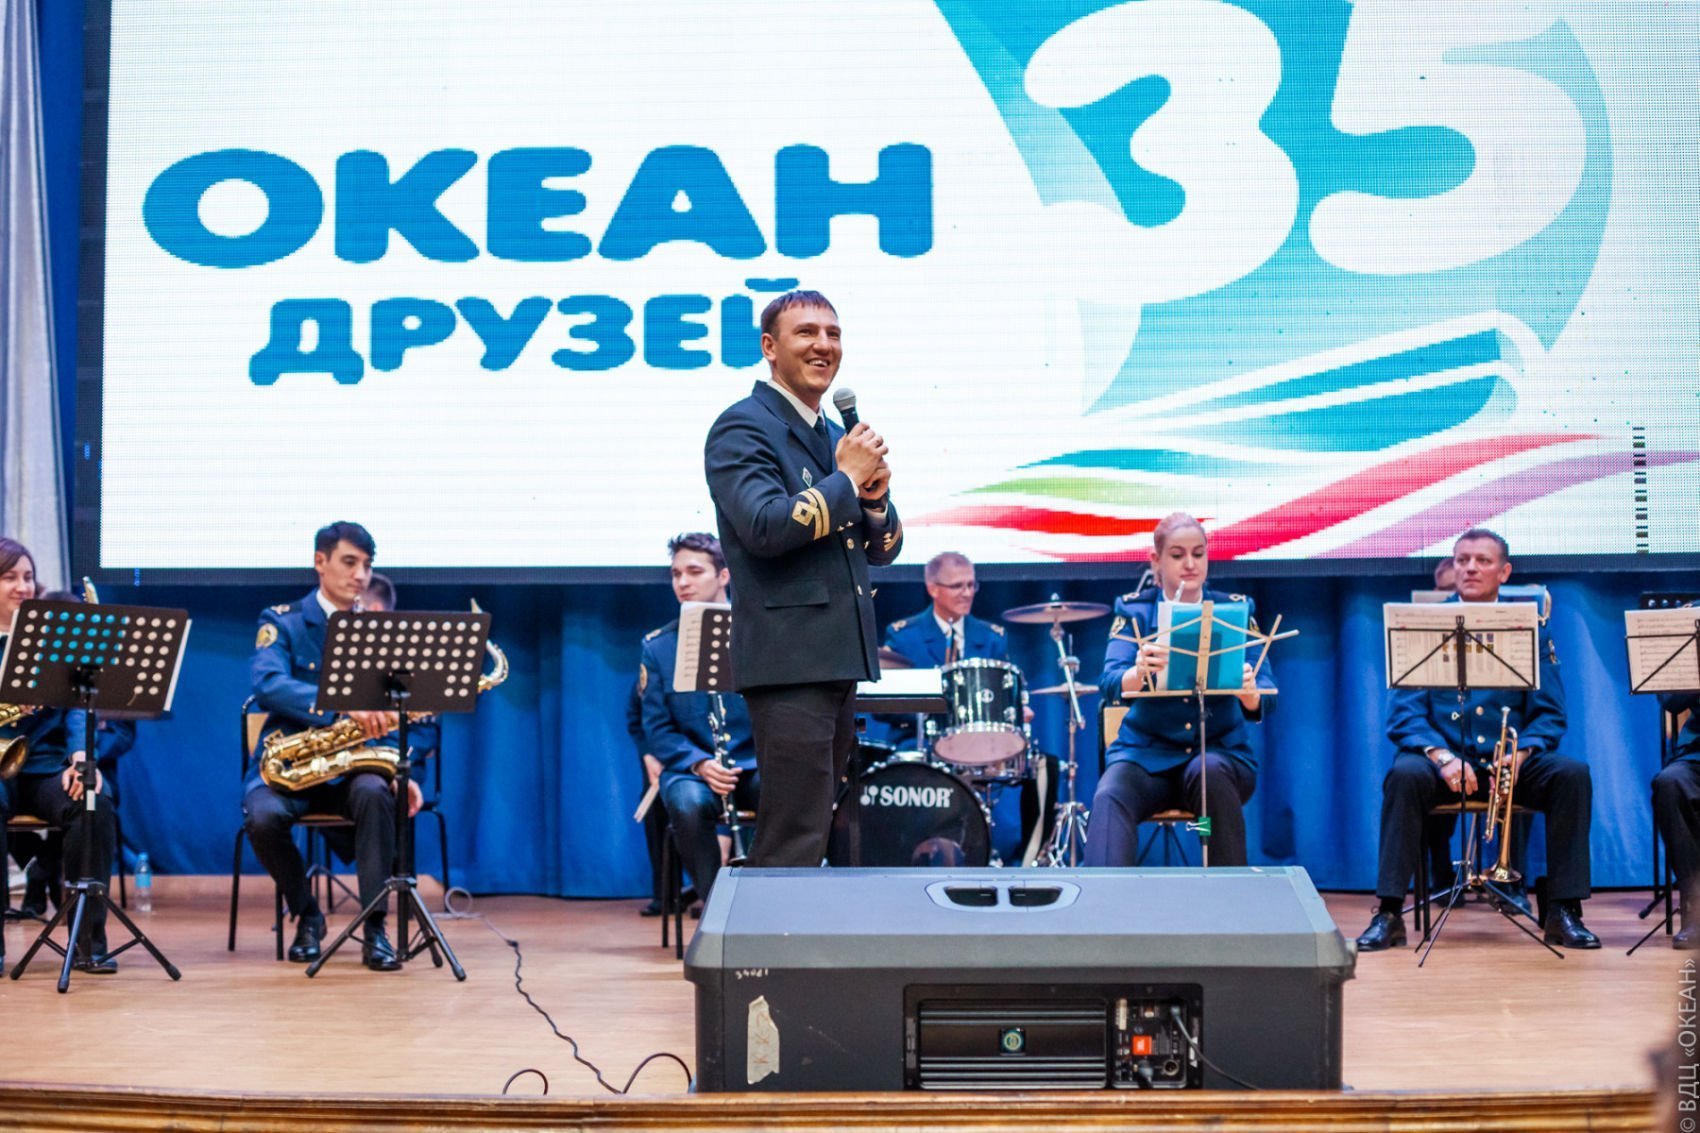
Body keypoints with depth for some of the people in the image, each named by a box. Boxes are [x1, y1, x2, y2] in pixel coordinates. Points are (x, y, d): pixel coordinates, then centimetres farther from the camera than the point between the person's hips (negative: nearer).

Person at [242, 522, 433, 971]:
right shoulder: (281, 622, 1)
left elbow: (395, 714, 11)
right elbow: (268, 686, -20)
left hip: (354, 766, 1)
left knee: (374, 793, -34)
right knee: (263, 817, -33)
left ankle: (374, 927, -26)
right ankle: (307, 915, -4)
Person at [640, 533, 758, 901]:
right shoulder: (658, 646, 6)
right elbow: (657, 728, 3)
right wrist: (699, 763, -16)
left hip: (754, 766, 0)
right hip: (690, 768, 0)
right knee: (688, 804, -36)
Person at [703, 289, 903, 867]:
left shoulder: (836, 437, 19)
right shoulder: (742, 429, -7)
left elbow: (883, 549, 20)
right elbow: (766, 527, -22)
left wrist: (874, 496, -1)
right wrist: (847, 478, -12)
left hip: (839, 660, 9)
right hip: (789, 661, -9)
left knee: (810, 832, 13)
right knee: (795, 844, -10)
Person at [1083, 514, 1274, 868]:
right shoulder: (1133, 610, 4)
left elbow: (1264, 690, -6)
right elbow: (1110, 684, -12)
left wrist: (1249, 692, -32)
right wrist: (1141, 671, -36)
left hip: (1220, 750, 0)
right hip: (1147, 751, 0)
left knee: (1211, 774, -33)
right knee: (1110, 797, -30)